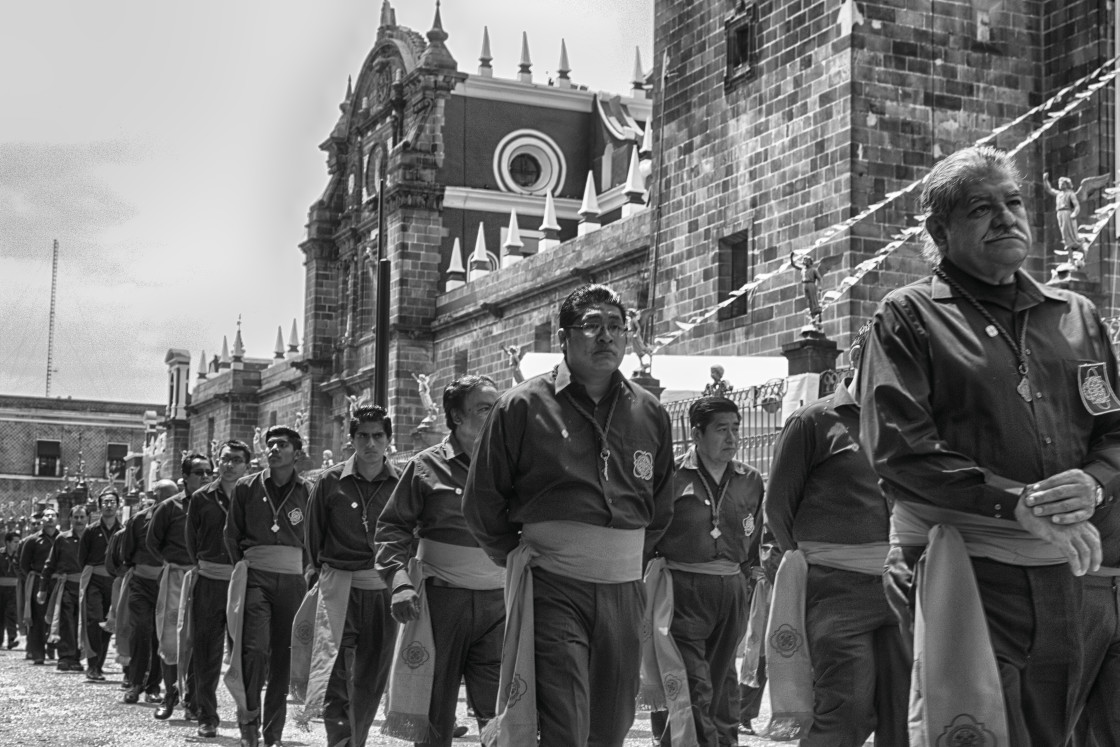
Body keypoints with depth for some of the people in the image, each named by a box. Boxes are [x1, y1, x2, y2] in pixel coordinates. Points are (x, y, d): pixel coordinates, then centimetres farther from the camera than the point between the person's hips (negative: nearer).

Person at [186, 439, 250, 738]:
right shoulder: (201, 498, 6)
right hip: (208, 583, 2)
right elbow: (190, 538, 13)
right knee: (205, 651, 4)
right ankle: (207, 717, 13)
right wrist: (202, 567, 9)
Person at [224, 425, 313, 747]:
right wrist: (246, 568, 8)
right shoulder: (247, 487, 4)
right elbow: (232, 534, 11)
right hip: (255, 577, -1)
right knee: (255, 649, -16)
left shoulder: (308, 493, 2)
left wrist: (303, 570, 2)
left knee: (283, 658, 4)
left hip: (293, 582, 1)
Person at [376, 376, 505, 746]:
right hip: (440, 600, -1)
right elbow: (393, 527, 3)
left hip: (497, 603, 1)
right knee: (435, 716, 7)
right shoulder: (427, 466, 3)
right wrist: (400, 581, -10)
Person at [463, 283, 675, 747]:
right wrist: (522, 560, 6)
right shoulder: (524, 406, -3)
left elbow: (660, 509, 21)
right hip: (553, 590, -4)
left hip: (624, 592, 5)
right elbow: (481, 503, 3)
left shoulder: (650, 413, 9)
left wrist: (628, 561, 14)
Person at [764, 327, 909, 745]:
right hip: (837, 586, -4)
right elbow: (778, 506, 4)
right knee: (846, 709, -10)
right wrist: (810, 559, 7)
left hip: (897, 585, 5)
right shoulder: (814, 422, 2)